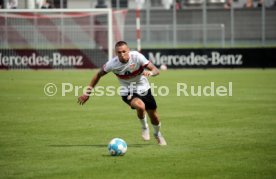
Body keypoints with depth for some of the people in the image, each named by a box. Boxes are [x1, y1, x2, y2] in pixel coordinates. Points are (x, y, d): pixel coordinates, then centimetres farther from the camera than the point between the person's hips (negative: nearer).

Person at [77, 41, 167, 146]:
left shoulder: (137, 56, -25)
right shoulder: (112, 64, -22)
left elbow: (156, 70, -24)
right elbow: (99, 75, -4)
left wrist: (150, 72, -48)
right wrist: (87, 93, -4)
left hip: (143, 89, 2)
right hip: (127, 92, -2)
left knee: (153, 115, 12)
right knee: (140, 106, -33)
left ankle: (157, 134, 48)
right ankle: (144, 127, 0)